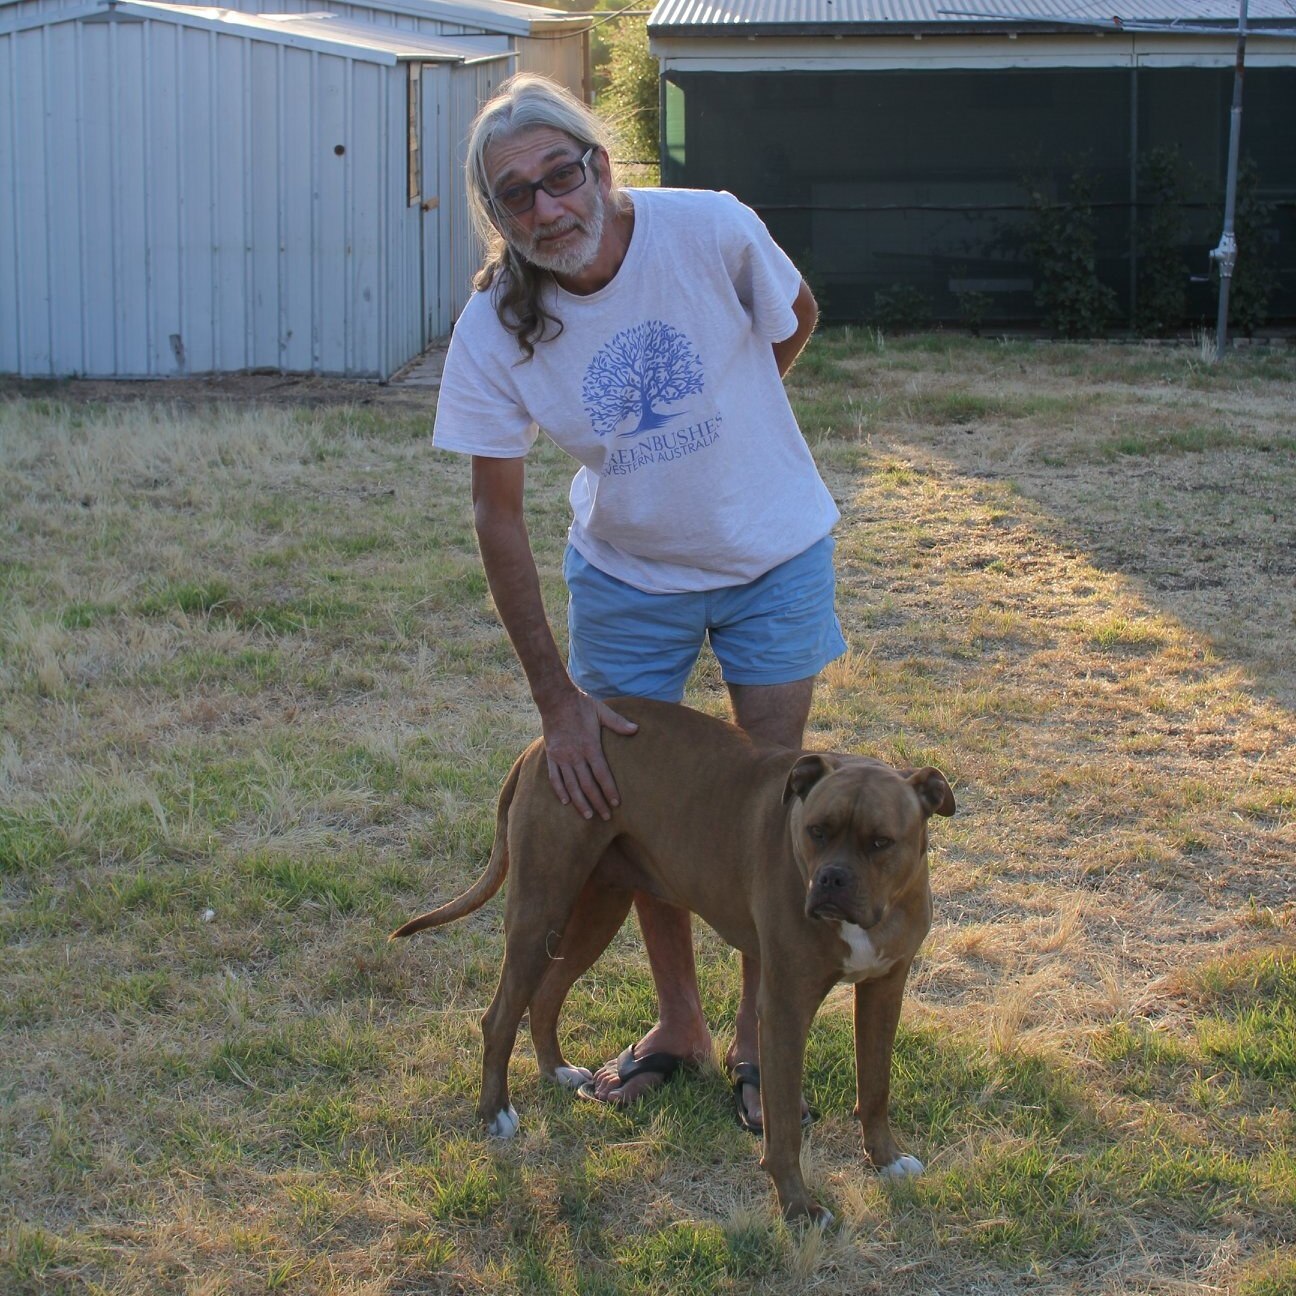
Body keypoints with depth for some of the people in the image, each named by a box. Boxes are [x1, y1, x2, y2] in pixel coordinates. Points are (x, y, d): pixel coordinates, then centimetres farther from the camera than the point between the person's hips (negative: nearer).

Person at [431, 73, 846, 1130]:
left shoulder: (710, 230, -26)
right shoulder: (495, 331, -21)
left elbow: (795, 321, -3)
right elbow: (498, 513, -15)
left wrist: (716, 431, 6)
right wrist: (555, 693, -16)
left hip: (772, 557, -1)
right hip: (626, 576, 1)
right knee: (630, 796, 8)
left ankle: (757, 1037, 25)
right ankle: (678, 1024, 30)